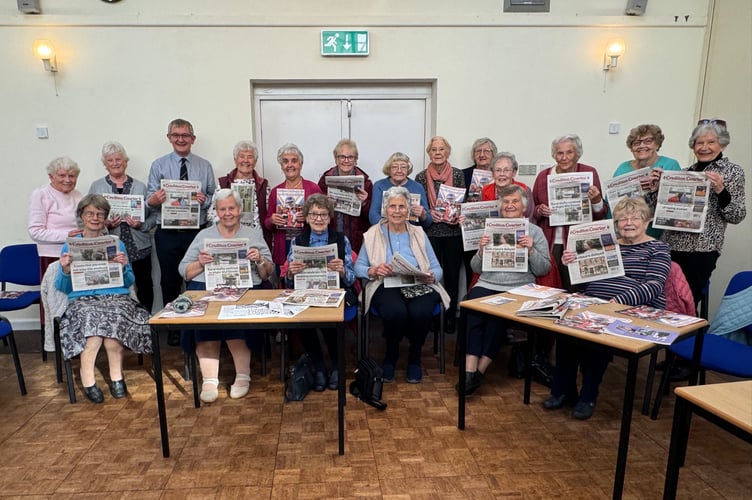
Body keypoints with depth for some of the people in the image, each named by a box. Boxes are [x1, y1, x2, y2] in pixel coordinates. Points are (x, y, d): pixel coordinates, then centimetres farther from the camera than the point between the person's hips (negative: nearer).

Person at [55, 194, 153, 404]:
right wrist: (65, 270, -9)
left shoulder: (117, 244, 17)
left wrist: (123, 267, -7)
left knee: (113, 316, -34)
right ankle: (116, 376, -27)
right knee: (92, 316, -35)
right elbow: (62, 287, 11)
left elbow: (129, 282, 13)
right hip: (82, 299, 0)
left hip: (117, 297, 0)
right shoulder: (70, 246, 16)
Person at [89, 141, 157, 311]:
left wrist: (141, 225, -11)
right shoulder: (97, 187, 9)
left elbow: (153, 215, 7)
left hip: (139, 248, 1)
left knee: (145, 287, 4)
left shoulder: (140, 186, 9)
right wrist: (105, 224, -11)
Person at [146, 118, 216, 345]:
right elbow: (149, 200, 0)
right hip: (167, 233, 0)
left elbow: (214, 198, 6)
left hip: (197, 231, 0)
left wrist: (205, 200, -16)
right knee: (170, 281, 9)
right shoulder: (158, 165, 6)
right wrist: (155, 199, -23)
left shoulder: (205, 166, 8)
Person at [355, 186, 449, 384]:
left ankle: (415, 357, 1)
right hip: (386, 286, -1)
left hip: (419, 286, 2)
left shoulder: (419, 234, 17)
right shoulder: (373, 234, 13)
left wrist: (431, 276, -12)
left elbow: (437, 269, 11)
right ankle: (391, 356, -1)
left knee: (421, 313, -32)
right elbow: (358, 267, 7)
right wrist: (374, 270, -14)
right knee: (396, 312, -35)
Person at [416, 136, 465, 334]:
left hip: (454, 231, 1)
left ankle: (450, 316, 17)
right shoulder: (421, 177, 2)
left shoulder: (458, 174, 3)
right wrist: (429, 213, -13)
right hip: (430, 232, 0)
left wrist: (458, 214, -13)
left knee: (452, 274, 5)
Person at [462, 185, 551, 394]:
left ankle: (480, 369, -20)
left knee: (498, 315, -32)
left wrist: (531, 251, -10)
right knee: (472, 312, -30)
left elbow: (543, 269, 6)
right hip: (487, 285, 2)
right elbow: (476, 268, 13)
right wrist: (481, 251, -6)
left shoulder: (535, 231, 12)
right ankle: (470, 369, -28)